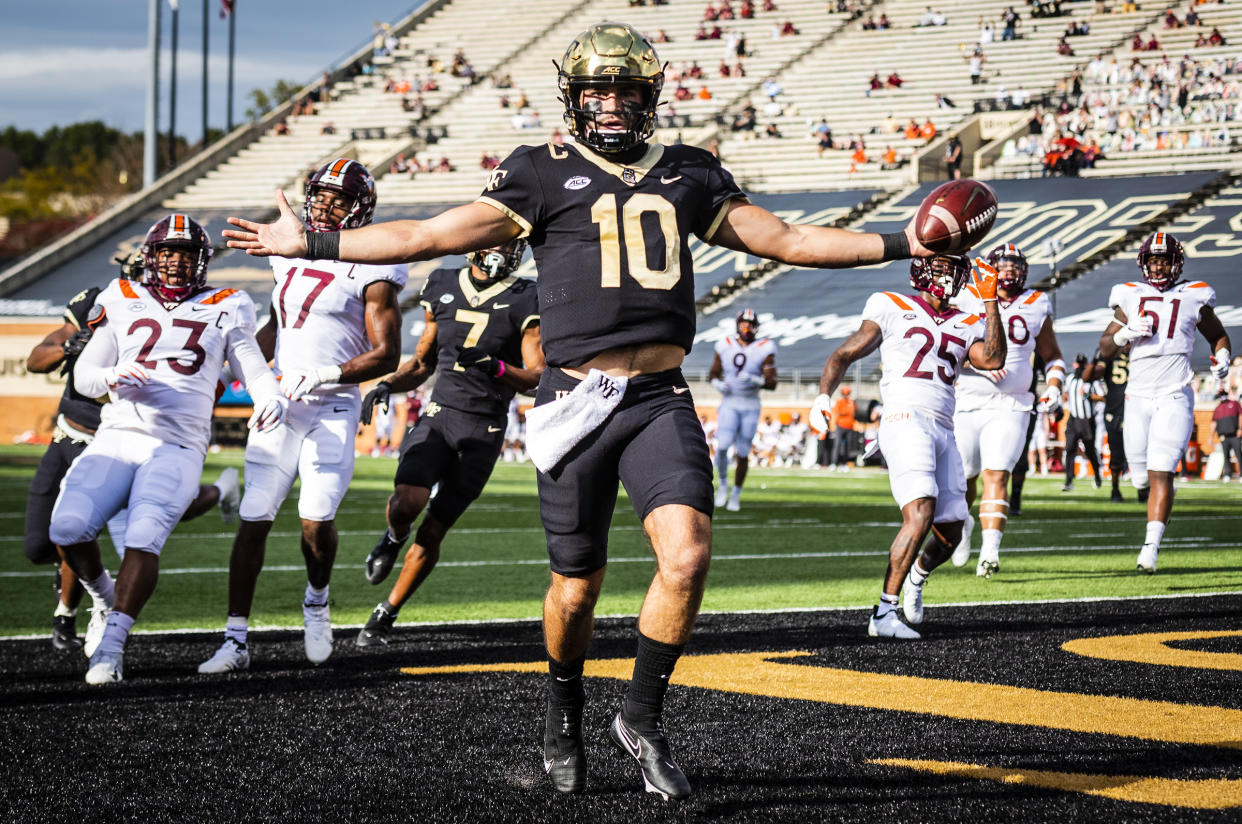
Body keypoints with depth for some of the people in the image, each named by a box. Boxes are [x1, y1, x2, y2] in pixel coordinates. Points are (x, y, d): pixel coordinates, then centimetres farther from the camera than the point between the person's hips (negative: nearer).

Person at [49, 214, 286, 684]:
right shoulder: (124, 304, 16)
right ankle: (103, 593, 9)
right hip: (117, 437, 2)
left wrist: (270, 399, -12)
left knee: (143, 539, -26)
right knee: (68, 527, -21)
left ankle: (112, 644, -19)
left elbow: (256, 372, 11)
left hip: (178, 447, -2)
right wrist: (112, 376, -8)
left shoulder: (223, 312, 13)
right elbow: (83, 376, 15)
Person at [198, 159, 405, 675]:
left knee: (317, 520, -14)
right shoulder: (289, 254, 13)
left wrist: (327, 375, -20)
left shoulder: (372, 271, -5)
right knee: (254, 520, -2)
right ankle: (236, 640, 1)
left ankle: (317, 600, 18)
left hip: (332, 409, -5)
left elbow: (387, 355, -9)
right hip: (279, 402, 5)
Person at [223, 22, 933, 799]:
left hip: (662, 399, 2)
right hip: (577, 400, -2)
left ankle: (644, 714, 2)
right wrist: (311, 243, 0)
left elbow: (787, 239, 18)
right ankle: (565, 713, 34)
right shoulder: (544, 176, 5)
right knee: (577, 586, 6)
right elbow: (428, 237, 4)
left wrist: (901, 243, 12)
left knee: (688, 556, -18)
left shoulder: (689, 175, 15)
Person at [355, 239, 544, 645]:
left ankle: (386, 614, 17)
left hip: (484, 431, -2)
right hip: (439, 414, 2)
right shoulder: (443, 287, 8)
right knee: (407, 503, -24)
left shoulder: (525, 301, -2)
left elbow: (536, 379, -6)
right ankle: (395, 537, 13)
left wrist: (497, 367, -25)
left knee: (432, 532, -1)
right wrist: (387, 385, 1)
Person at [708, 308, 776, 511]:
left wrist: (755, 381, -25)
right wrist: (717, 383, -8)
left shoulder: (764, 349, -5)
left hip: (750, 407, 0)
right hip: (729, 404, 1)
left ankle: (736, 492, 20)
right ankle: (723, 483, 7)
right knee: (722, 446, -17)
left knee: (743, 453, 2)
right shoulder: (726, 346, 1)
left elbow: (772, 382, -6)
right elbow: (713, 373, 14)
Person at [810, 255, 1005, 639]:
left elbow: (993, 359, 1)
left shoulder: (965, 325, 20)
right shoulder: (892, 309, 9)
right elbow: (844, 355, 8)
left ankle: (917, 576, 41)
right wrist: (823, 395, -9)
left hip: (943, 430, 6)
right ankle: (884, 614, -23)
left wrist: (989, 302, 0)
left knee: (949, 533, 6)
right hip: (905, 418, -6)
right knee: (920, 514, -25)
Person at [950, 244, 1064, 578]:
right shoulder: (967, 301, 0)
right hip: (966, 403, 0)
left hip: (1010, 408, 0)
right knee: (963, 476, 11)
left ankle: (990, 552, -22)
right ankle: (963, 523, 42)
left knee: (996, 476, -15)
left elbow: (1052, 356, 19)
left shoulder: (1036, 307, 7)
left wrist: (1054, 387, 1)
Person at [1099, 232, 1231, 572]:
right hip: (1138, 397, 3)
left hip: (1175, 397, -3)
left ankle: (1151, 545, -17)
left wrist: (1222, 358, -1)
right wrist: (1126, 332, -8)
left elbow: (1217, 335, 19)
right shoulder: (1130, 298, 8)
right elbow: (1105, 348, 12)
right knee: (1140, 477, 7)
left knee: (1160, 473, -14)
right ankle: (1161, 501, 42)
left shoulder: (1194, 298, 4)